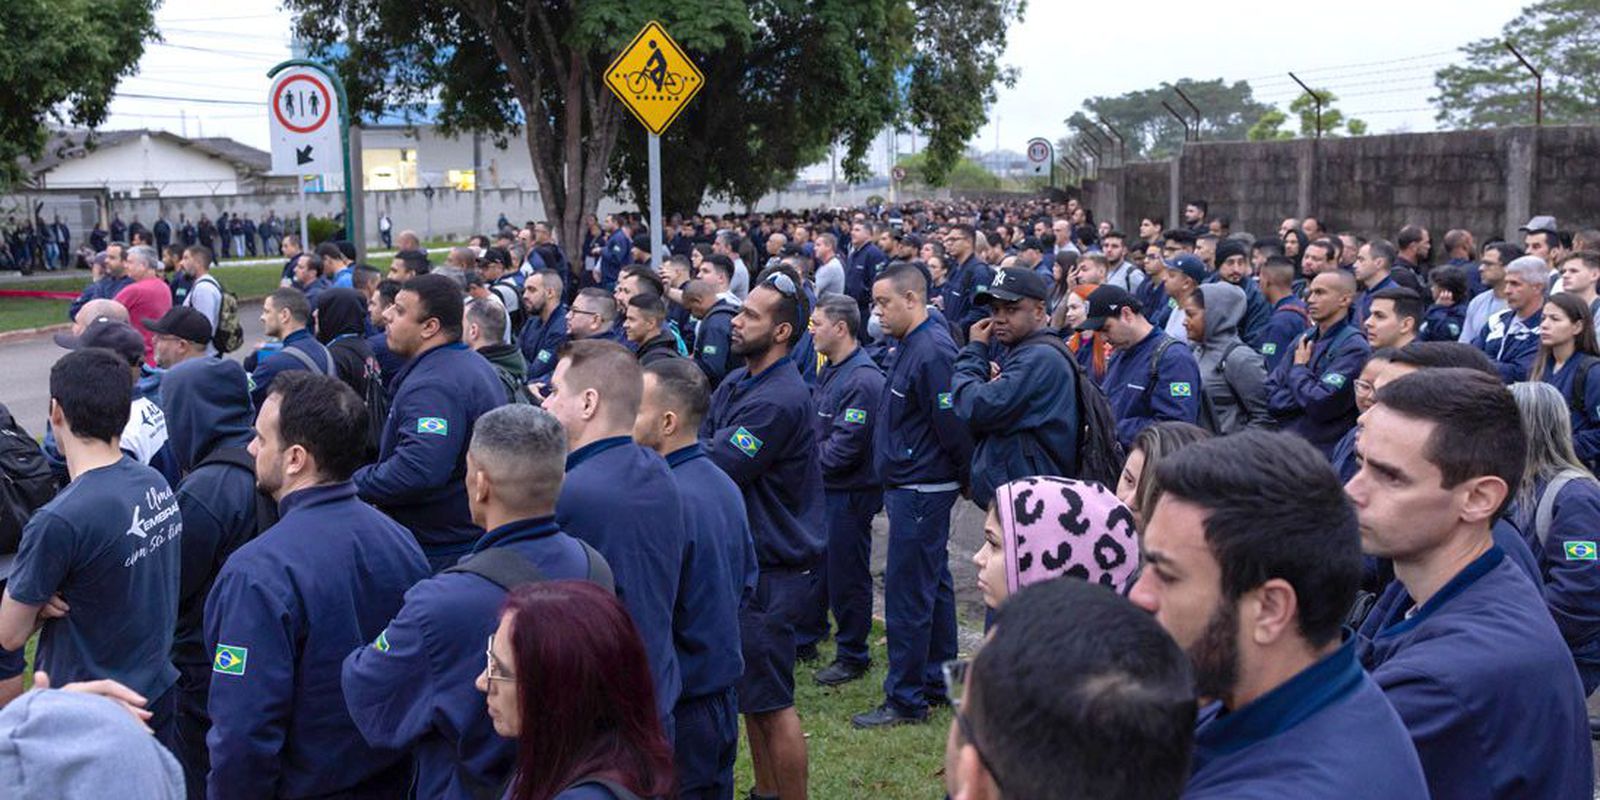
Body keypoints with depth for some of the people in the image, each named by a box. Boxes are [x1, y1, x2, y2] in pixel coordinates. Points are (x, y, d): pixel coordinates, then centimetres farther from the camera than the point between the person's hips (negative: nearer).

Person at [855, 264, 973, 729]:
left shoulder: (931, 352, -21)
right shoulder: (909, 346, 12)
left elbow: (953, 425, -21)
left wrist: (965, 479, -8)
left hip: (921, 492, -11)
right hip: (909, 486, 11)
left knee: (907, 593, -4)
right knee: (932, 586, 17)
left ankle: (906, 699, 5)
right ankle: (938, 682, 29)